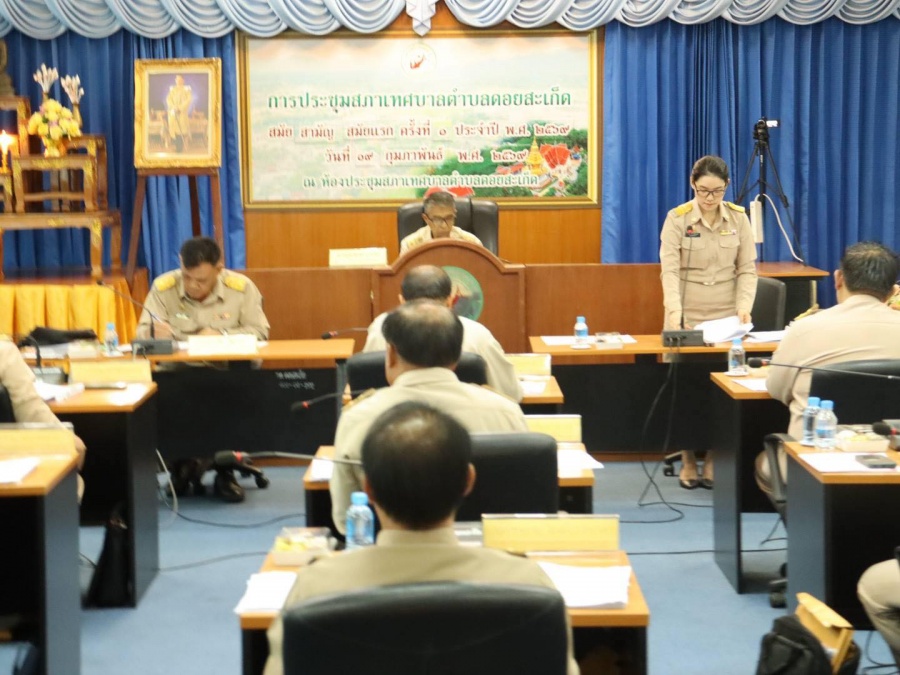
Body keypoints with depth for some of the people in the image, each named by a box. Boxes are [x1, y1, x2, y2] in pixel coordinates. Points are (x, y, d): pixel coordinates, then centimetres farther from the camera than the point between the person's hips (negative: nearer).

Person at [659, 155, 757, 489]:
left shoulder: (738, 218, 1)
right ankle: (688, 461, 11)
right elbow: (670, 269, -13)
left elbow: (747, 268, 1)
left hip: (726, 317, 2)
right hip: (687, 317, -1)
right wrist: (674, 310, -27)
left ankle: (713, 461, 7)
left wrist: (744, 307, -14)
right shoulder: (677, 219, -6)